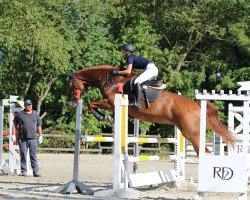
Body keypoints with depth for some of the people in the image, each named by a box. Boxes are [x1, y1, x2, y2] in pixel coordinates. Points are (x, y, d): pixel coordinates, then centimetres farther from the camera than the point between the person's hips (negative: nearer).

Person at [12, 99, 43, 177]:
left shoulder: (35, 114, 11)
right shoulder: (20, 114, 6)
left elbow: (39, 126, 16)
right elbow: (15, 125, 9)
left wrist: (40, 136, 10)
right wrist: (13, 135, 2)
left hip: (33, 138, 1)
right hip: (22, 138, -1)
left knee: (33, 155, -1)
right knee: (23, 155, 1)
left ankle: (36, 172, -3)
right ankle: (23, 171, 8)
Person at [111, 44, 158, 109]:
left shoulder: (130, 57, -8)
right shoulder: (133, 57, 20)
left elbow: (128, 71, -16)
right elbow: (131, 70, 22)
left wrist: (117, 72, -9)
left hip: (150, 69, -11)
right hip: (154, 69, 11)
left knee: (137, 82, -24)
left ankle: (137, 102, -30)